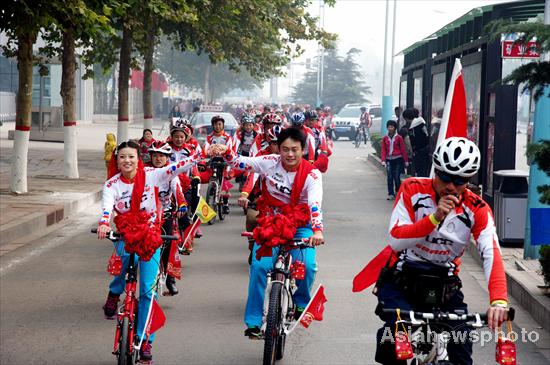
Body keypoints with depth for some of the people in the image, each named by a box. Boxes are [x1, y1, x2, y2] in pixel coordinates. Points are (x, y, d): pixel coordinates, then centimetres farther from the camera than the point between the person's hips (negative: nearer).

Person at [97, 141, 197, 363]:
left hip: (150, 234, 0)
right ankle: (114, 294, -8)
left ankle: (144, 341, 5)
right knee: (126, 255, -37)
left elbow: (175, 169, -14)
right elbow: (106, 207, -24)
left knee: (148, 290, -5)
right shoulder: (112, 185, -6)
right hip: (125, 234, 0)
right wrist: (103, 224, -45)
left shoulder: (150, 176, -5)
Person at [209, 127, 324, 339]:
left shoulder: (311, 175, -16)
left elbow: (315, 205, -30)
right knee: (259, 266, -17)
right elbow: (241, 162, -3)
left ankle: (301, 302, 10)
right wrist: (225, 153, -24)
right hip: (270, 222, 1)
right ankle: (253, 320, -7)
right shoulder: (270, 163, -9)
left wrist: (317, 230, -46)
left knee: (307, 265, -23)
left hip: (300, 226, -1)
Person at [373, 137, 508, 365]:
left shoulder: (477, 209, -9)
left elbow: (492, 254, -24)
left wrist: (498, 300, -41)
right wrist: (435, 218, -32)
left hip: (444, 286, 2)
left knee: (461, 340, -14)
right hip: (401, 279, -2)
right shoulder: (412, 190, -11)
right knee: (396, 328, -28)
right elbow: (396, 241, -19)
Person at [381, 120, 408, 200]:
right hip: (389, 160, 2)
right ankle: (391, 194, -1)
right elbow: (383, 150, 6)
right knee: (390, 177, -4)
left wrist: (406, 161, 0)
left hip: (398, 159, -2)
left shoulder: (399, 138, -1)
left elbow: (403, 149, 1)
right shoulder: (385, 138, 6)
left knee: (397, 177, -4)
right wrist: (383, 160, -4)